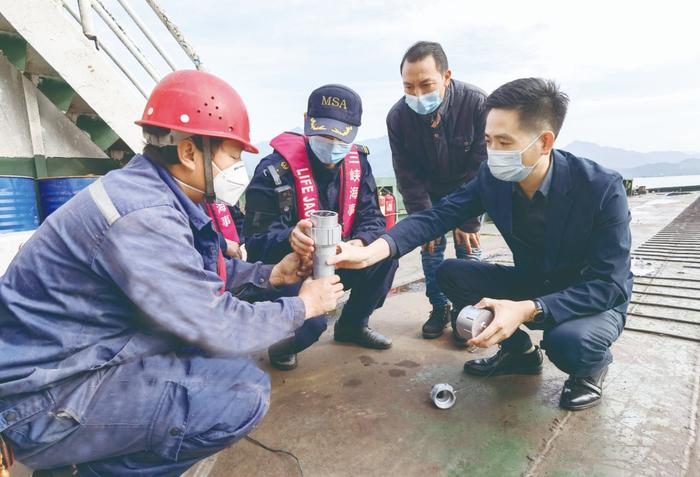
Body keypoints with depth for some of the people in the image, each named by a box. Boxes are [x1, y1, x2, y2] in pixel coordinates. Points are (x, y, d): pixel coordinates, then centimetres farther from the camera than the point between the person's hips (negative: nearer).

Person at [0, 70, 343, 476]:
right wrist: (302, 307, -9)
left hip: (91, 355, 10)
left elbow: (203, 275, 14)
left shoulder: (153, 190, 1)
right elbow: (220, 329, -24)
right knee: (244, 392, -22)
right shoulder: (143, 214, -27)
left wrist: (270, 275, 4)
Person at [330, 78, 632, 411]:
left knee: (568, 340, -37)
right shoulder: (493, 178, -15)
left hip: (596, 299, -4)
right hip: (532, 285, 5)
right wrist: (370, 252, -36)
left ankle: (591, 365, 4)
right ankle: (520, 351, 8)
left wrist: (527, 310, -41)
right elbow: (436, 216, -19)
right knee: (450, 273, -11)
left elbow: (609, 284, -27)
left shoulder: (603, 189, -28)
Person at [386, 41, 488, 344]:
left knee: (468, 246, -6)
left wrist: (469, 220, -22)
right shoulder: (398, 117, -23)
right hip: (429, 192, 2)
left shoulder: (477, 104, -30)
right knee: (431, 247, 0)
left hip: (470, 189, -2)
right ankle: (440, 308, 18)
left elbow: (483, 169, -24)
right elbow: (408, 178, -16)